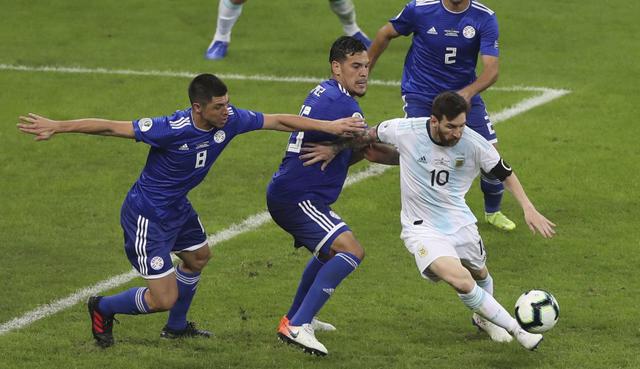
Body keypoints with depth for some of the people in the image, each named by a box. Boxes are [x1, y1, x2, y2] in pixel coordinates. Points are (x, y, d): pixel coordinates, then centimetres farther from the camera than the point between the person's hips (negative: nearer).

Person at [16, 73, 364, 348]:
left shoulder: (229, 119, -14)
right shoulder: (172, 130, -34)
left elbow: (279, 120, -4)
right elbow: (110, 127, -27)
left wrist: (330, 126, -4)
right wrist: (56, 127, -25)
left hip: (177, 206, 8)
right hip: (147, 216, -8)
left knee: (198, 257, 30)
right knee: (164, 298, -7)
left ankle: (176, 326, 54)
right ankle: (102, 308, 20)